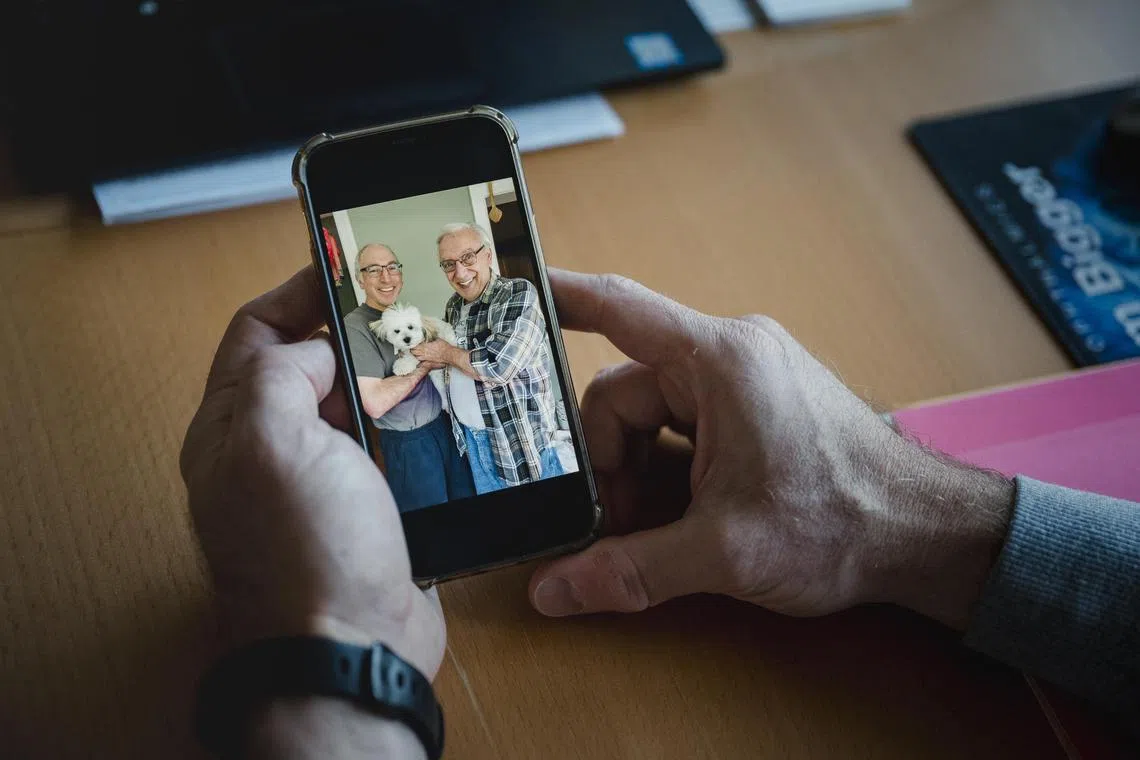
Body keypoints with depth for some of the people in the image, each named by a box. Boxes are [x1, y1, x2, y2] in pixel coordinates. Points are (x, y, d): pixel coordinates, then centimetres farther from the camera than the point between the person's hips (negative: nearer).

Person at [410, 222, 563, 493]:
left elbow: (500, 365, -27)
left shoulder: (518, 293, -16)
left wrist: (445, 354, -14)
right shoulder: (453, 306, 6)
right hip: (472, 437, 7)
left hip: (523, 438, -7)